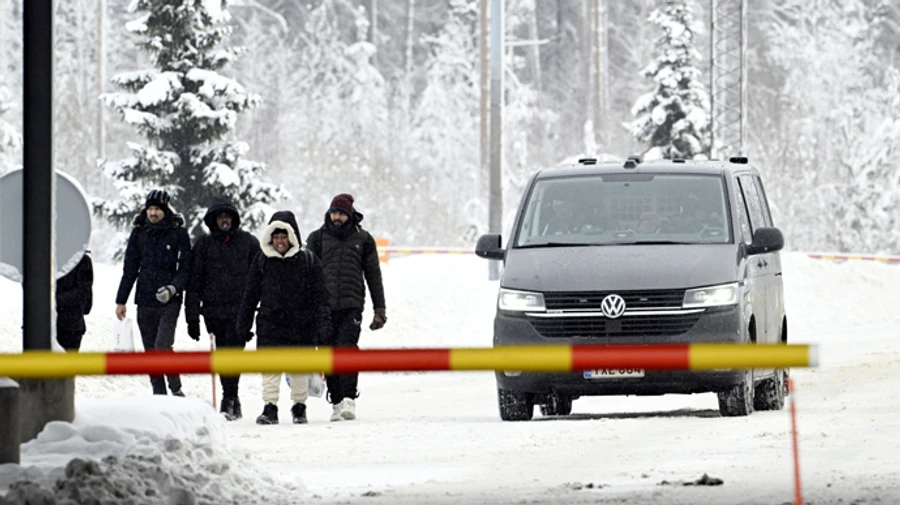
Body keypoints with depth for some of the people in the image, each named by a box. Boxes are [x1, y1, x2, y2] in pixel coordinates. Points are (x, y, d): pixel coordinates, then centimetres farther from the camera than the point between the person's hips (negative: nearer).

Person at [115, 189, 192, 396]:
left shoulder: (178, 234, 0)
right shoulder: (139, 233, 9)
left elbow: (185, 268, -1)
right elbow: (130, 269, 13)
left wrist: (173, 288, -19)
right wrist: (121, 300, 10)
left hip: (169, 302, -4)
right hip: (145, 300, 4)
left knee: (162, 346, -17)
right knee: (150, 350, 5)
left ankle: (176, 390, -7)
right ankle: (159, 393, 12)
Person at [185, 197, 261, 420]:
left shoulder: (248, 242, 7)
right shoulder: (204, 245, 9)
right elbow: (195, 282, 9)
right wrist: (192, 316, 4)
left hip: (240, 310, -2)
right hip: (214, 310, 2)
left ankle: (229, 401, -17)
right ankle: (233, 401, 13)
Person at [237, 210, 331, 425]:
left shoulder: (307, 261, 0)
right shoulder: (263, 261, 6)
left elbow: (320, 295, 0)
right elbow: (250, 295, 11)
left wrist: (322, 324, -7)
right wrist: (243, 324, 9)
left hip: (301, 324, -1)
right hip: (270, 324, 1)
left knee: (299, 367, 7)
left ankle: (299, 406, 21)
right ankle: (270, 407, -4)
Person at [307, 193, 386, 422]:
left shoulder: (363, 239, 10)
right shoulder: (318, 239, 11)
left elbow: (373, 275, 14)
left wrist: (380, 309, 11)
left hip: (352, 305, -2)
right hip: (324, 306, 2)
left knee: (347, 348, -17)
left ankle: (349, 399, -22)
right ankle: (336, 402, 8)